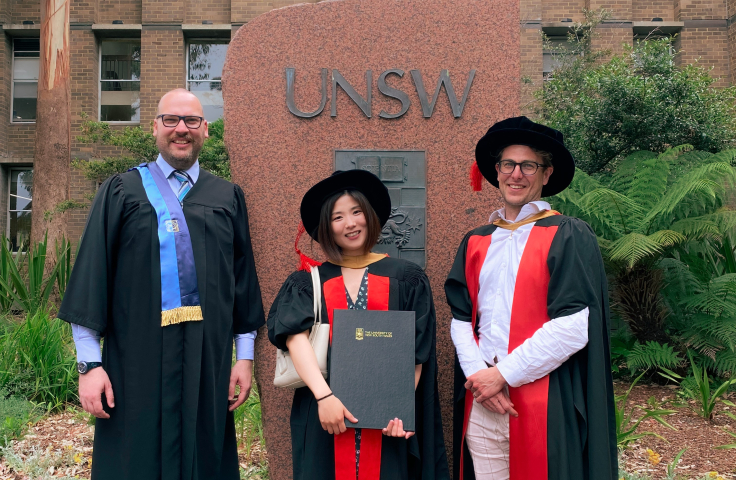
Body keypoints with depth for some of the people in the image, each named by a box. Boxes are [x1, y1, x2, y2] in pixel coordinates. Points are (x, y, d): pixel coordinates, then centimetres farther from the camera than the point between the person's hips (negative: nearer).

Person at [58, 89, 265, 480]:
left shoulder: (228, 197, 10)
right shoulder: (121, 191, 5)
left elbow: (243, 277, 9)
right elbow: (91, 275, 0)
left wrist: (244, 356, 5)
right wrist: (89, 364, -6)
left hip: (209, 359, 2)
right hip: (137, 361, -1)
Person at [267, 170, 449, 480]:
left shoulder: (405, 278, 4)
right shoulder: (307, 282, 4)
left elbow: (417, 351, 1)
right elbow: (295, 336, -11)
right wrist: (324, 396, -23)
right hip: (323, 415, 0)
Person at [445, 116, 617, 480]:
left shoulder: (569, 237, -3)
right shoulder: (475, 243, 11)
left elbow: (573, 327, -13)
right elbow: (460, 318, 7)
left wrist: (502, 374, -12)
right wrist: (478, 373, -10)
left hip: (544, 405, -4)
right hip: (480, 402, 4)